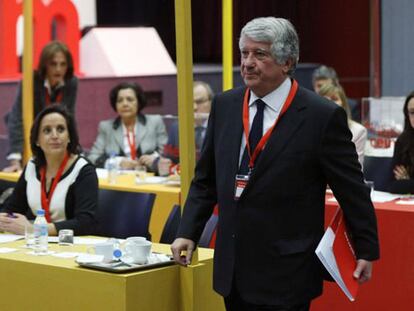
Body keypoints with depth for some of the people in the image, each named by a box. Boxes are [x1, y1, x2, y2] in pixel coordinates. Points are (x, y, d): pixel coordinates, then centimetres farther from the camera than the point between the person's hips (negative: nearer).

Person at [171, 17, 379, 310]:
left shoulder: (322, 116, -9)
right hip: (232, 270, 5)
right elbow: (205, 180, 14)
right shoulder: (224, 105, 7)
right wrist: (188, 233, 5)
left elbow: (352, 190, -3)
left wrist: (367, 251, 2)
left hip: (286, 275, -5)